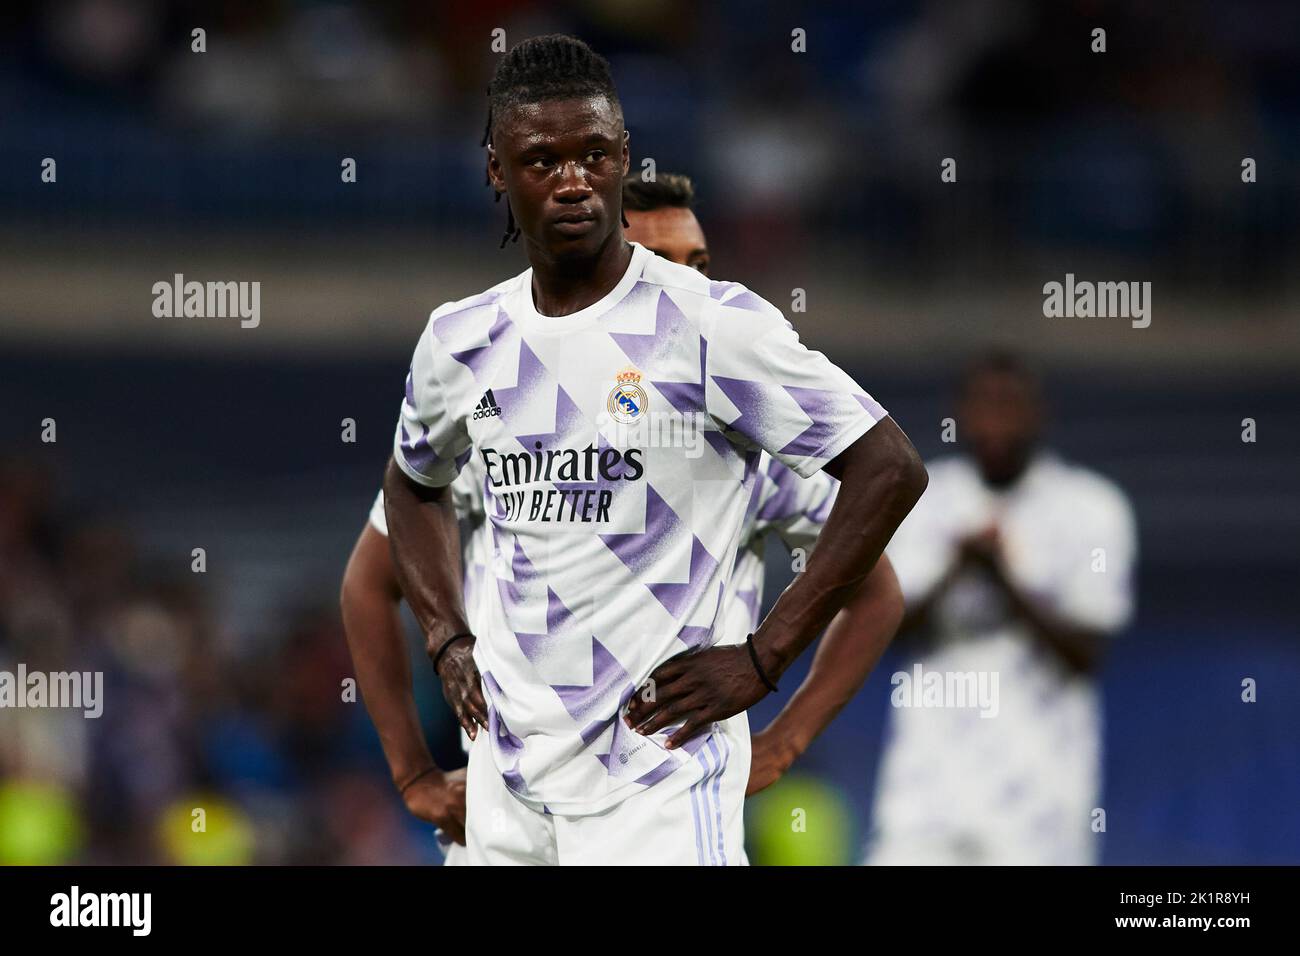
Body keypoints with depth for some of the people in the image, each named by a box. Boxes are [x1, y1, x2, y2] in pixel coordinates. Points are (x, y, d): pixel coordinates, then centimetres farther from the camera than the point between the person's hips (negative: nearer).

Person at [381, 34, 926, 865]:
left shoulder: (711, 327, -10)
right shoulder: (462, 341, 8)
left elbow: (890, 469, -11)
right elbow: (416, 483, 29)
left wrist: (763, 658, -12)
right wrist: (446, 639, 14)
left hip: (655, 785, -6)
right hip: (507, 784, 6)